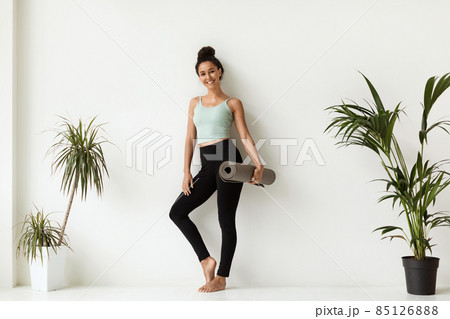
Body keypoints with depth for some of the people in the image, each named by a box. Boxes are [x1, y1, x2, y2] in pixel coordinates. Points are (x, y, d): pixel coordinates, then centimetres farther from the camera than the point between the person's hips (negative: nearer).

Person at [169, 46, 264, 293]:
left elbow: (245, 137, 0)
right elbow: (190, 139, 15)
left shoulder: (232, 103, 6)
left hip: (227, 160, -6)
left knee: (226, 219, -3)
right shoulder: (195, 103, 18)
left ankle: (221, 278, 5)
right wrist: (187, 172, 6)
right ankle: (206, 260, 10)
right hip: (207, 166, 6)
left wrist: (258, 164, -15)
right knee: (177, 212, 4)